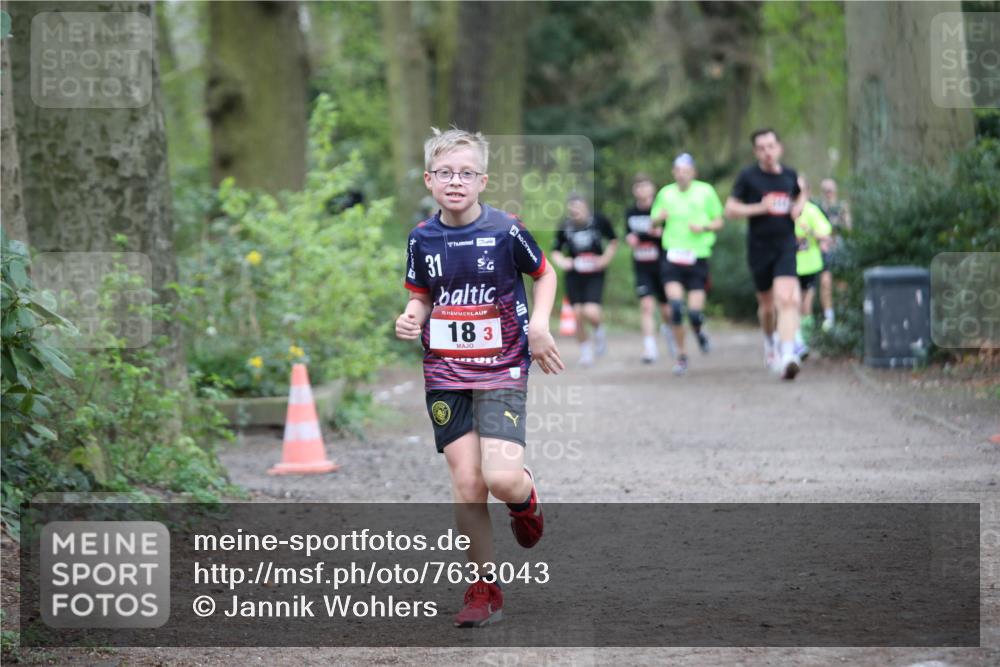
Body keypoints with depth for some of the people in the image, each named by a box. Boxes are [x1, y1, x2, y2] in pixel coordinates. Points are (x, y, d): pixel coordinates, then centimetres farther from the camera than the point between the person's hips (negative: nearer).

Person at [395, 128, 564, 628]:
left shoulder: (505, 231, -8)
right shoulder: (422, 238, 2)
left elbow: (545, 274, 7)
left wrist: (539, 324, -7)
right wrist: (410, 320, -6)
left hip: (502, 371, -3)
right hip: (445, 375, 3)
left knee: (501, 478, -18)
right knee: (466, 484, -1)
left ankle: (525, 497, 20)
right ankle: (485, 588, 11)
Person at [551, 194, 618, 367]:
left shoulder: (598, 221, -8)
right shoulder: (565, 227, -6)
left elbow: (613, 241, 9)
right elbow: (556, 251, 7)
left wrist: (606, 258, -5)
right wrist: (561, 261, -14)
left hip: (595, 275, -2)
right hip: (574, 276, 2)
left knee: (591, 313, -18)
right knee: (578, 314, -3)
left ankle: (599, 331, 18)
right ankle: (585, 350, 18)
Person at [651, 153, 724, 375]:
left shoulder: (705, 191, 2)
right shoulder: (665, 193, 6)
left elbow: (718, 222, 8)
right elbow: (653, 223, 14)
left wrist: (704, 227, -12)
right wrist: (660, 217, -9)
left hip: (698, 256, -1)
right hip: (672, 256, 1)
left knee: (695, 312, -7)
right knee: (675, 306, -14)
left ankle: (699, 330, 31)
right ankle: (681, 355, 2)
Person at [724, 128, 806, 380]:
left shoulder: (790, 175, 7)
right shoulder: (748, 177, -3)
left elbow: (800, 195, 27)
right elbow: (730, 209, -4)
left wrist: (799, 207, 4)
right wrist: (759, 208, -16)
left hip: (786, 246, 1)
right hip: (759, 248, 0)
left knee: (786, 299, -19)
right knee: (767, 303, 13)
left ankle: (787, 355, -29)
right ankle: (769, 341, 43)